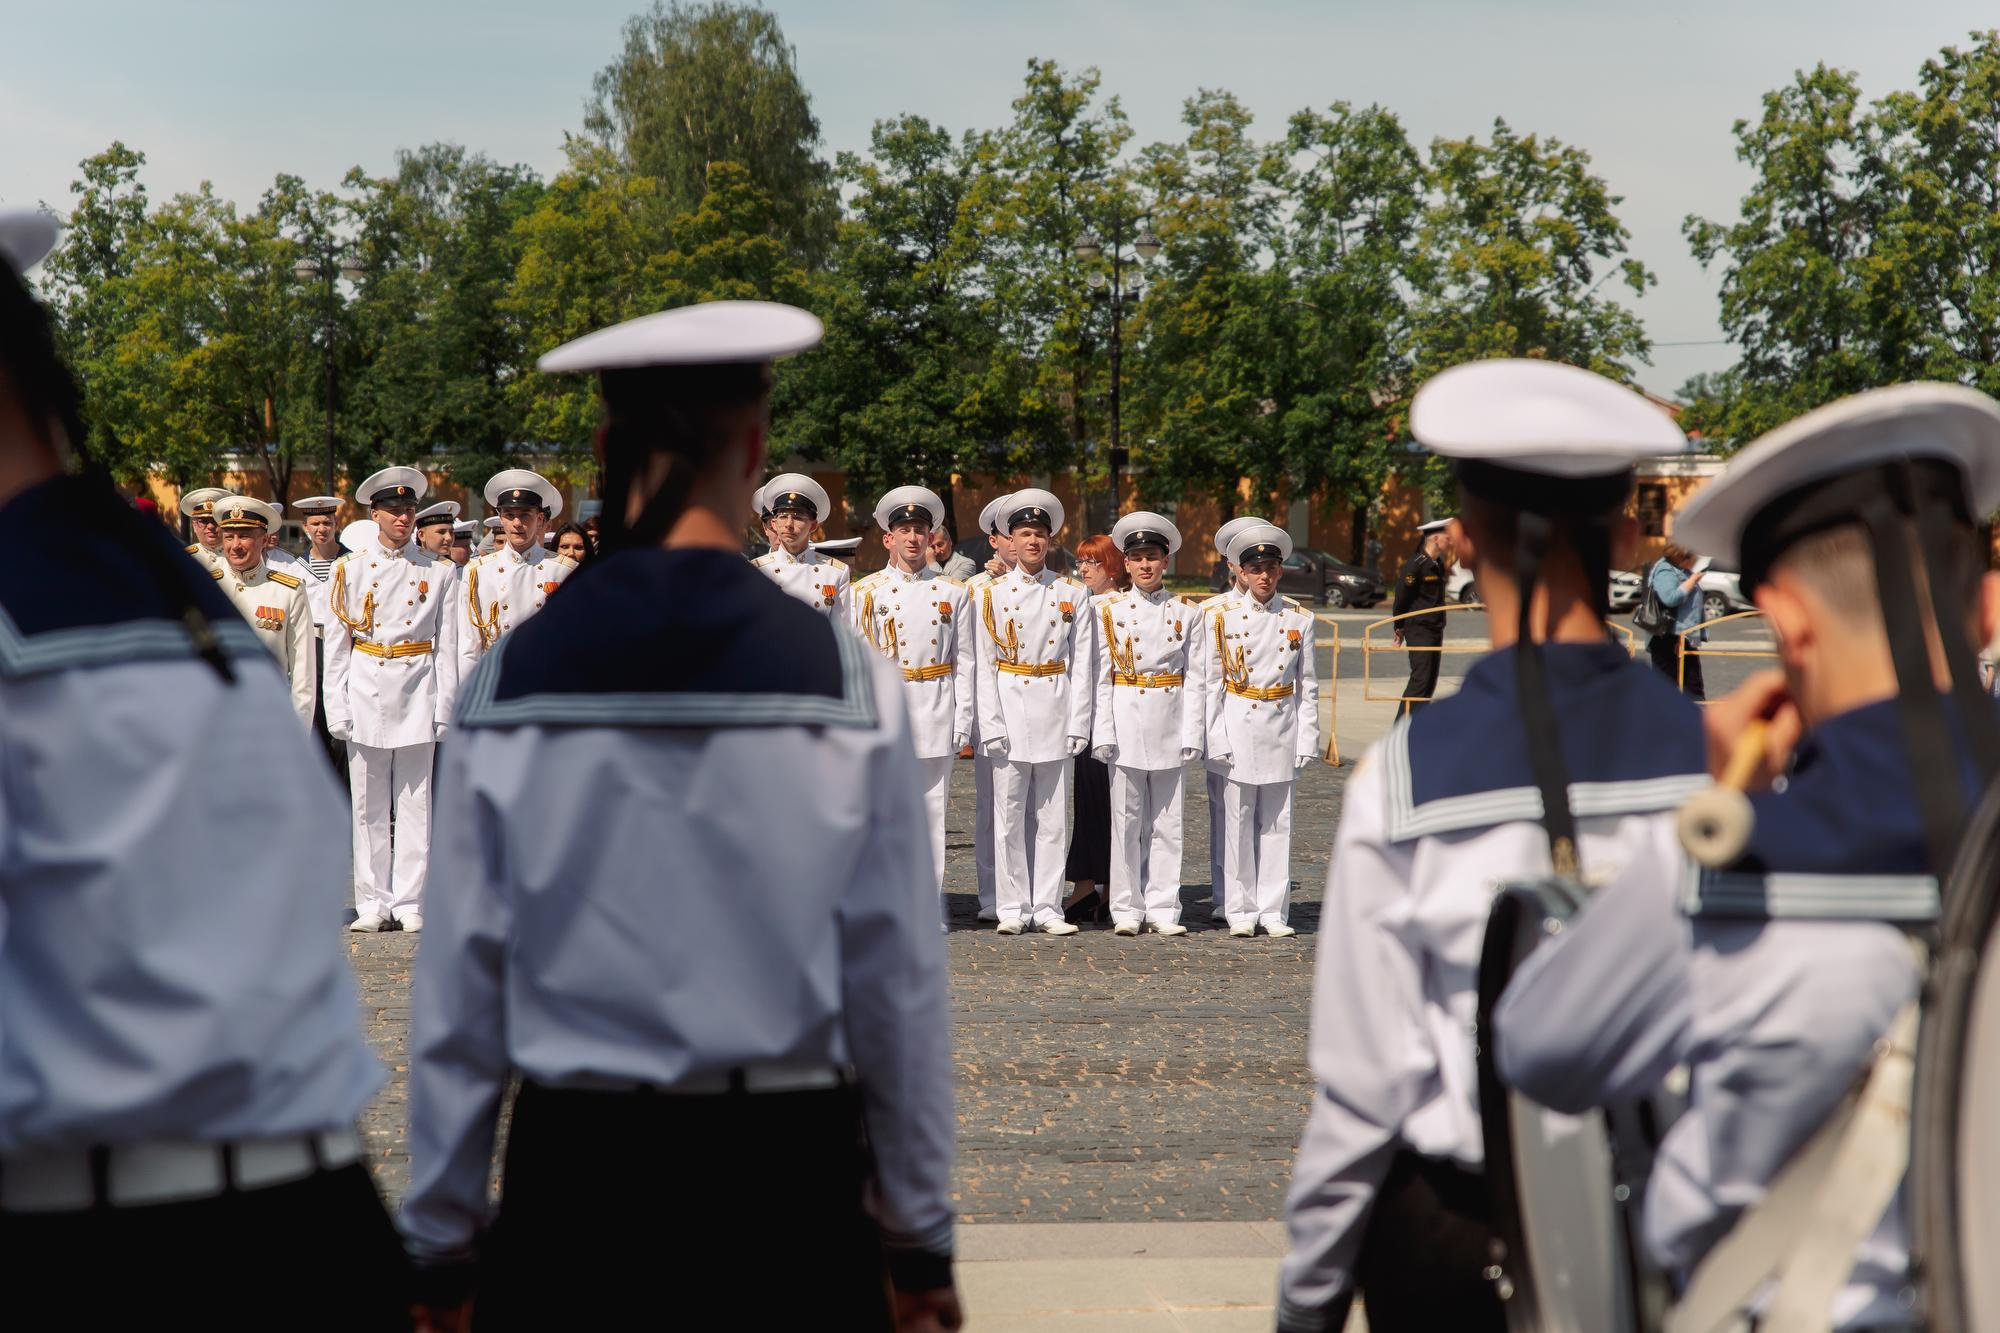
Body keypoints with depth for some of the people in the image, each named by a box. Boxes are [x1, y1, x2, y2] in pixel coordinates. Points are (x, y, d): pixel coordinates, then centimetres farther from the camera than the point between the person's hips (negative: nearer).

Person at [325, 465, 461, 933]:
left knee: (414, 802, 1)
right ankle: (372, 901, 9)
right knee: (368, 804, 3)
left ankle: (409, 902, 6)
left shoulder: (440, 572, 6)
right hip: (366, 691, 0)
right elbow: (336, 644, 6)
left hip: (417, 694, 0)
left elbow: (447, 646, 5)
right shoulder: (350, 569, 6)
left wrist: (444, 709, -1)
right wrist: (337, 709, -1)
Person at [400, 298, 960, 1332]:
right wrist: (919, 1240, 9)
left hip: (572, 1178, 1)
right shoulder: (848, 683, -6)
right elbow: (899, 982, -2)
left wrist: (440, 1244, 10)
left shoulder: (509, 683, -3)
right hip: (787, 1171, -1)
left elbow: (459, 983, -1)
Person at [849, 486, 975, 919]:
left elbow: (964, 661, 8)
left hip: (936, 710, 1)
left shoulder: (953, 591, 9)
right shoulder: (867, 591, 7)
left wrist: (963, 720, 1)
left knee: (932, 809, 3)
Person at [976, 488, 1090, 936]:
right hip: (1010, 710, -1)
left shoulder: (1072, 594, 7)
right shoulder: (993, 594, 4)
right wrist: (991, 725, -7)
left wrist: (1078, 723, -3)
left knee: (1053, 815, 3)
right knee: (1009, 815, 1)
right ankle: (1013, 908, 7)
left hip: (1056, 711, 1)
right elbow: (984, 665, 1)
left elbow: (1081, 664, 4)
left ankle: (1047, 908, 8)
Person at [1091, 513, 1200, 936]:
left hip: (1169, 722, 1)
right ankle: (1127, 909, 7)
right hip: (1126, 719, -1)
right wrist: (1102, 732, -6)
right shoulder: (1108, 611, 3)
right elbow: (1100, 676, 1)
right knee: (1126, 819, 1)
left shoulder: (1186, 613, 6)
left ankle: (1162, 908, 8)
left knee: (1167, 820, 3)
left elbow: (1194, 677, 7)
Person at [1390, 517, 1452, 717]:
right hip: (1419, 628, -9)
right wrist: (1400, 627, -7)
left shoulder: (1438, 564, 13)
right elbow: (1402, 596, -13)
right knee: (1420, 679, -12)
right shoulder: (1416, 564, -14)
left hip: (1435, 630, 9)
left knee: (1429, 682, 10)